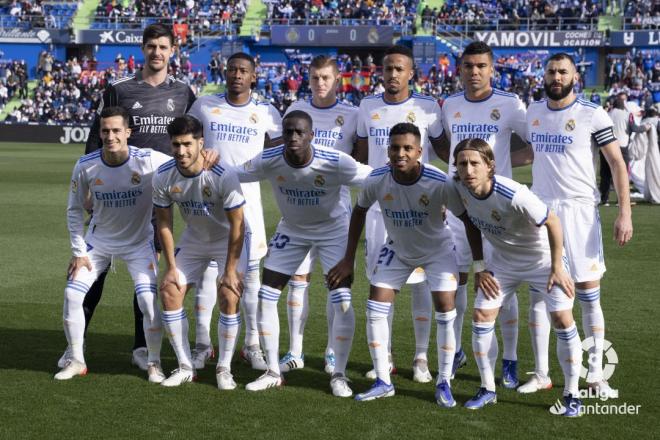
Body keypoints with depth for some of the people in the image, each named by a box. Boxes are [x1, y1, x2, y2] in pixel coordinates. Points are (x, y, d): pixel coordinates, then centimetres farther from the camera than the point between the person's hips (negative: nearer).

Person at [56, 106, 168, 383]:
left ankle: (154, 363, 7)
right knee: (72, 294, -5)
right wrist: (79, 252, -4)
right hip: (98, 241, 2)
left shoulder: (149, 160, -22)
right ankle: (76, 361, 14)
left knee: (148, 300, -15)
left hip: (139, 243, -2)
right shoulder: (85, 166, -15)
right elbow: (75, 209, -2)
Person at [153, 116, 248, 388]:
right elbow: (164, 223, -5)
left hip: (228, 240, -4)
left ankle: (224, 369, -3)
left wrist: (230, 270, -21)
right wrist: (171, 267, -6)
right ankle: (185, 367, 7)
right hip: (193, 240, 4)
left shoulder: (223, 176, -30)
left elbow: (236, 225, -23)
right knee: (169, 292, -5)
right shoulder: (163, 177, -17)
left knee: (229, 296, -20)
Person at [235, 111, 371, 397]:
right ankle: (273, 372, 12)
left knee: (342, 301, -12)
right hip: (291, 230, 3)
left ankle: (339, 375, 6)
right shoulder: (269, 161, -23)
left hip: (333, 230, -3)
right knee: (266, 297, -2)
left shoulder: (335, 163, -30)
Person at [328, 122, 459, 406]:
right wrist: (349, 259, -3)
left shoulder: (439, 182, -33)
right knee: (375, 308, -3)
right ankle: (383, 382, 9)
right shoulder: (376, 180, -24)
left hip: (437, 250, -3)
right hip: (397, 250, 3)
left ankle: (444, 384, 7)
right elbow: (359, 211, -3)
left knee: (445, 311, -10)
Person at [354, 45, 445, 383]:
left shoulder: (427, 107, -2)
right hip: (378, 204, 3)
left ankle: (421, 358, 9)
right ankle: (384, 357, 17)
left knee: (419, 280, 0)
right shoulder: (367, 107, 8)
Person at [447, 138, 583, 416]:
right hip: (503, 261, 5)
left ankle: (571, 395, 3)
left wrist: (557, 267, -18)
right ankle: (487, 390, 13)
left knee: (562, 319, -12)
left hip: (542, 259, -5)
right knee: (481, 316, -2)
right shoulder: (458, 189, -19)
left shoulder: (514, 195, -36)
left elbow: (553, 222, -24)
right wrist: (479, 267, 0)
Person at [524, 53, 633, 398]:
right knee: (538, 294, 4)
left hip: (579, 210, -4)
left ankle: (596, 375, 10)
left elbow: (617, 163, -5)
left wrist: (624, 212, -12)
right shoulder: (533, 111, 9)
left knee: (589, 295, -1)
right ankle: (541, 375, 13)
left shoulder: (592, 115, -5)